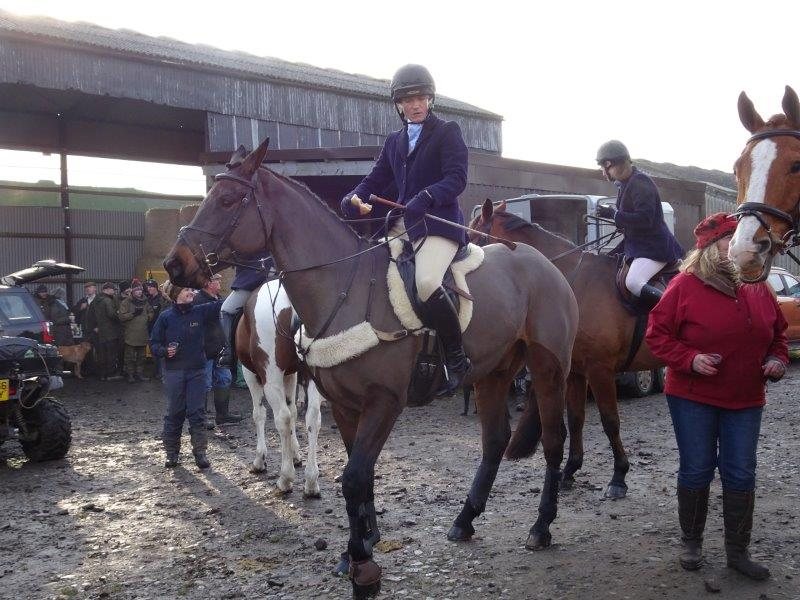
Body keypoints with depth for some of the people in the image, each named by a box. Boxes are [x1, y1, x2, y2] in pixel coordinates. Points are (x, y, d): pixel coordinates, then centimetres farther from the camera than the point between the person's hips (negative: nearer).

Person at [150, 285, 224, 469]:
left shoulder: (200, 312, 1)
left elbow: (220, 305, -10)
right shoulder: (166, 316, -2)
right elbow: (154, 343, 2)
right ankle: (172, 452, 20)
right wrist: (165, 350, -17)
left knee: (197, 412, 2)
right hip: (173, 371, -1)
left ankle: (200, 452, 10)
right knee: (174, 412, 8)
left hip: (197, 370, 1)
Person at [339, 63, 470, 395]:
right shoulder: (394, 141, 21)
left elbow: (457, 178, -10)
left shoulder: (447, 132, 3)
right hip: (404, 224, 7)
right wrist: (354, 198, -5)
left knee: (426, 282, -32)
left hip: (440, 222, -7)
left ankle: (457, 360, -17)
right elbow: (375, 181, 18)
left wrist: (425, 198, -28)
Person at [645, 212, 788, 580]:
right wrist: (690, 359, -22)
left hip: (745, 401, 4)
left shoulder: (758, 288, 5)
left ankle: (738, 550, 21)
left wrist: (778, 359, -3)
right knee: (696, 471, 6)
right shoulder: (685, 286, -10)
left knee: (740, 475, 7)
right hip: (693, 398, -4)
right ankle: (692, 543, 24)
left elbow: (778, 332, 17)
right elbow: (657, 333, -9)